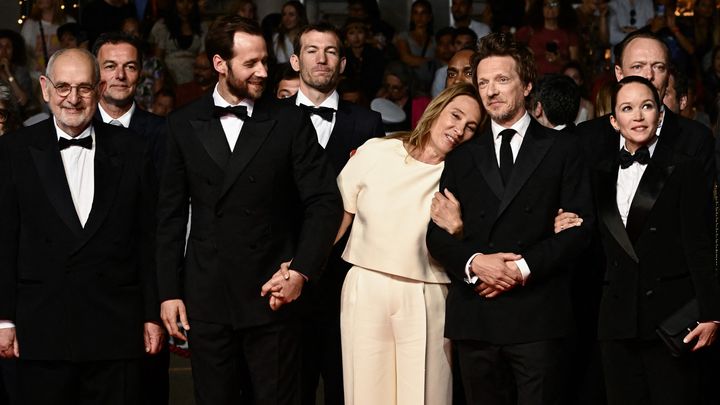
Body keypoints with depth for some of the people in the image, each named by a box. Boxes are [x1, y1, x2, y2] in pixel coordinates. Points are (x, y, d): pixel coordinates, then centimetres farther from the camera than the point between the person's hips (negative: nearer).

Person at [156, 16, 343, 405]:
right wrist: (169, 292, 2)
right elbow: (171, 215, 7)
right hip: (207, 299, 1)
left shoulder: (290, 121, 1)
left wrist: (301, 271, -10)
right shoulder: (183, 125, 5)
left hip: (272, 295, -1)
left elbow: (325, 202, -1)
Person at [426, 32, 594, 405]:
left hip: (538, 317, -3)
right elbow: (436, 231, 9)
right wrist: (474, 262, -10)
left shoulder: (561, 148, 7)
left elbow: (579, 225, -1)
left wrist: (524, 268, -11)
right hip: (474, 315, 3)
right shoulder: (462, 156, 15)